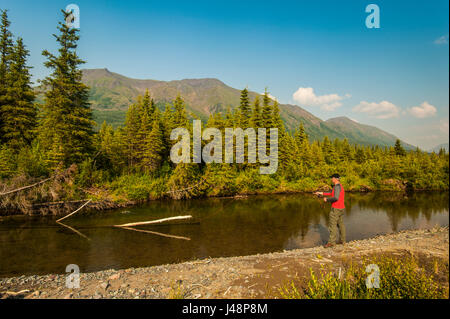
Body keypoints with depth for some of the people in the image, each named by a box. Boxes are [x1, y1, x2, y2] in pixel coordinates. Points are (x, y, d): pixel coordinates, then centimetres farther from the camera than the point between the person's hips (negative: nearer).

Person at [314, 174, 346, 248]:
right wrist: (322, 193, 21)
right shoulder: (340, 186, 14)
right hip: (341, 208, 10)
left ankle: (332, 242, -3)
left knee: (333, 225, -5)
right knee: (341, 224, 15)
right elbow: (332, 194, 22)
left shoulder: (337, 186, -19)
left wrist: (327, 199, -15)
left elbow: (336, 198, -29)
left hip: (336, 209, -10)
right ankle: (343, 240, 21)